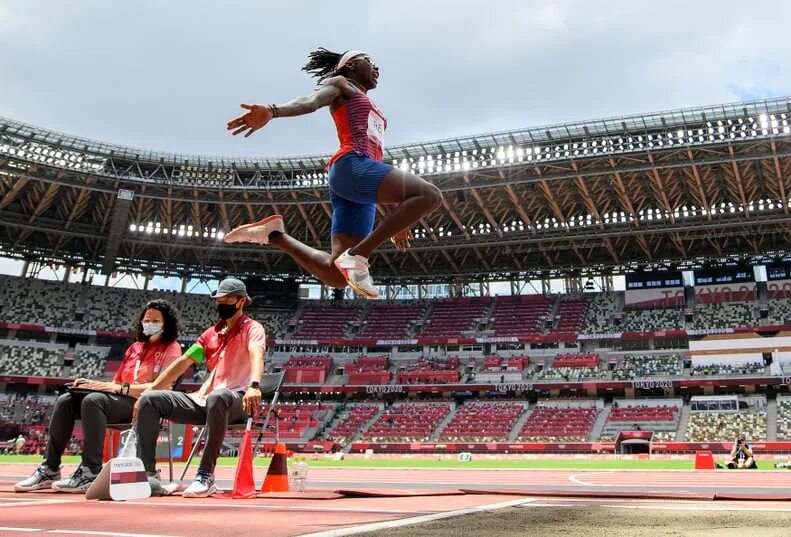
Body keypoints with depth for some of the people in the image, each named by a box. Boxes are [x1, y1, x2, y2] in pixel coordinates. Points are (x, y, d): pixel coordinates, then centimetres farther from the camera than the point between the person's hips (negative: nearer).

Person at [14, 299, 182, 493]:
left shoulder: (171, 348, 1)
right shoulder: (135, 347, 25)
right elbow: (117, 383, 21)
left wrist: (122, 389, -21)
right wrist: (93, 384, 0)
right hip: (121, 400, 8)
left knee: (93, 400, -32)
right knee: (66, 401, -10)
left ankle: (90, 473, -33)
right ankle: (49, 470, -11)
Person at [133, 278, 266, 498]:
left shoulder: (252, 328, 1)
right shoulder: (211, 333, 21)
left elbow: (256, 356, -20)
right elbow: (182, 363, 22)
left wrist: (254, 386, -41)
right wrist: (148, 390, 14)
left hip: (236, 400, -7)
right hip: (202, 401, 7)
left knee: (217, 397, -41)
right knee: (150, 400, -6)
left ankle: (205, 477, -36)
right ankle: (147, 475, -13)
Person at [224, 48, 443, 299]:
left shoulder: (374, 112, 39)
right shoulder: (340, 83, 17)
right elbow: (310, 101, -6)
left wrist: (395, 214, 30)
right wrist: (272, 111, -29)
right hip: (351, 165, -8)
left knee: (337, 275, -7)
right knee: (429, 194, -27)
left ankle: (275, 234, 4)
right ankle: (357, 255, -28)